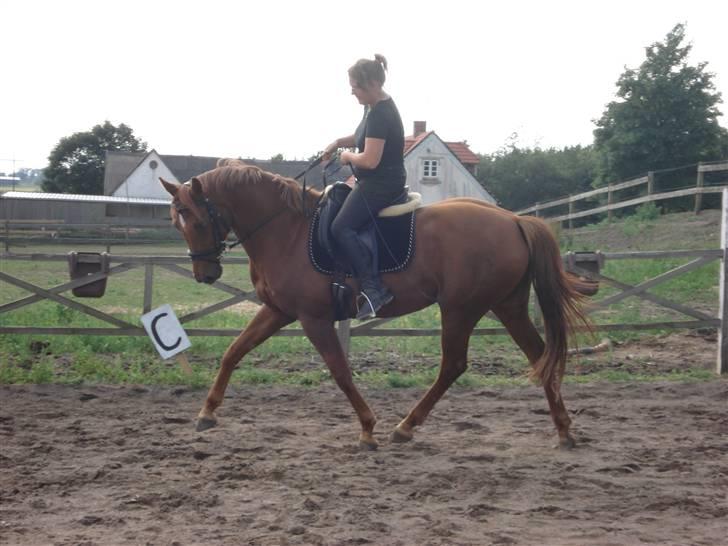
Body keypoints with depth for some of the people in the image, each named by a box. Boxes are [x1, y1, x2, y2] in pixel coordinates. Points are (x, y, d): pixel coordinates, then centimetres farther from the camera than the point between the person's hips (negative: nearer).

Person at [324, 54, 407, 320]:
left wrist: (348, 156, -8)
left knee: (341, 228, -20)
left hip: (381, 185, -11)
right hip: (376, 181, 11)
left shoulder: (379, 115, -24)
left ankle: (373, 288, -22)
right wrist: (339, 142, 9)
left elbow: (370, 160, -28)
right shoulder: (376, 106, 9)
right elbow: (365, 138, 26)